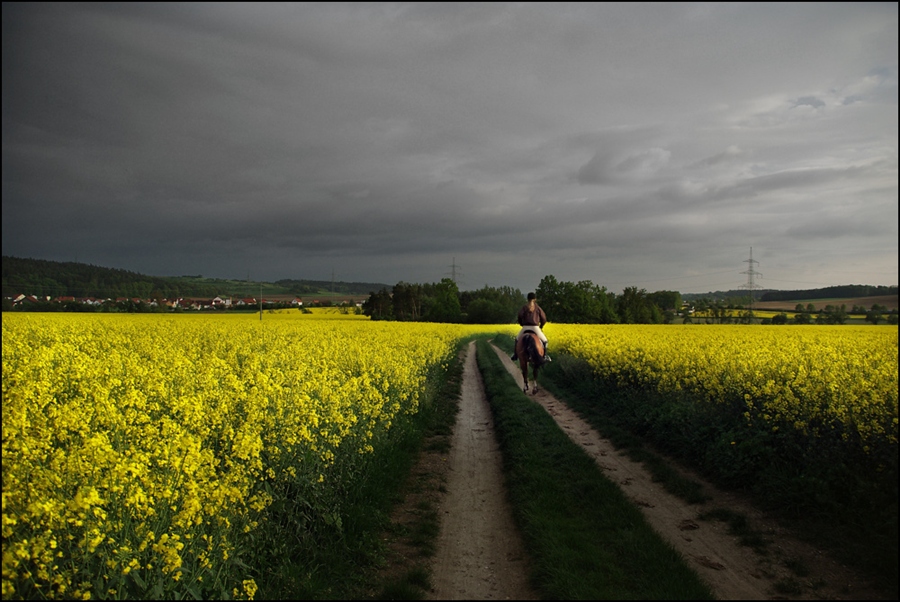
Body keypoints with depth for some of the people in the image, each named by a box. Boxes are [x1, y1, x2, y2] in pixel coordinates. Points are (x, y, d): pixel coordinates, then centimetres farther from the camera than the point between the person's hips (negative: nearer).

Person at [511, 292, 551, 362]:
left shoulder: (524, 307, 3)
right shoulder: (538, 307, 4)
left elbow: (520, 316, -9)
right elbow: (544, 318, 3)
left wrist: (522, 324, 11)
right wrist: (541, 326, 22)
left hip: (525, 328, 1)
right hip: (535, 328, -1)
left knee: (517, 339, 27)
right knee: (544, 340, 21)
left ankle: (515, 355, 23)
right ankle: (545, 356, 12)